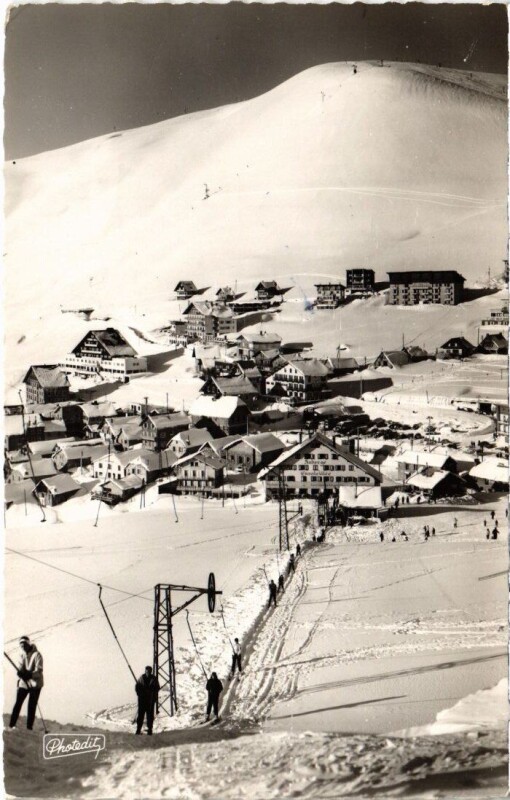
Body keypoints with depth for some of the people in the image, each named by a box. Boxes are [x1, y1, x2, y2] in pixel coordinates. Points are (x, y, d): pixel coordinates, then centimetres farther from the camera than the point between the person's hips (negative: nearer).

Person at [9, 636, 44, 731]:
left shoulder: (36, 655, -10)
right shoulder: (22, 655, 9)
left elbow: (39, 671, -18)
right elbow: (21, 668, 0)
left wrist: (30, 675, -35)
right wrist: (20, 672, -24)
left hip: (35, 683, -4)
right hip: (24, 683, 4)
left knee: (32, 706, -1)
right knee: (18, 703, -1)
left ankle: (29, 727, 5)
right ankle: (12, 725, 7)